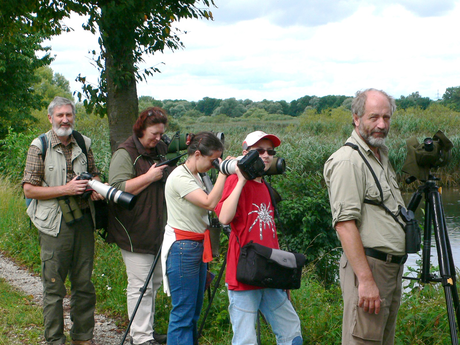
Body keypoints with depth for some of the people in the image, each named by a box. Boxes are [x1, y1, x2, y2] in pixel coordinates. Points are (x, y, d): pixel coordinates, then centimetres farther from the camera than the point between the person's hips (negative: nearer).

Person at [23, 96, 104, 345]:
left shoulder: (83, 143, 9)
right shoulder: (39, 147, -5)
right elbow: (29, 189, -7)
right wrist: (65, 189, -16)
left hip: (83, 220, 4)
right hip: (55, 224, -4)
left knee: (84, 284, 11)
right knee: (54, 287, 1)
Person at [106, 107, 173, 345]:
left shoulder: (161, 150, 13)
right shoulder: (125, 154, -10)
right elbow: (118, 188, -20)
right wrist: (149, 177, -20)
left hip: (158, 228, 8)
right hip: (135, 231, -8)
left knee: (154, 282, 14)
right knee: (140, 285, -6)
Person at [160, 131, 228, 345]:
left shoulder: (196, 176, 14)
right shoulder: (179, 177, -15)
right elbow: (210, 203, -24)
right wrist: (223, 172, -20)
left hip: (198, 247, 10)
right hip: (182, 248, -10)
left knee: (194, 312, 11)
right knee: (183, 313, -8)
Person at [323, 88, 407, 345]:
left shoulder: (382, 155, 17)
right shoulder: (347, 160, -14)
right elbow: (345, 225, -22)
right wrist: (366, 280, -25)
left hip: (393, 265, 9)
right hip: (368, 265, -9)